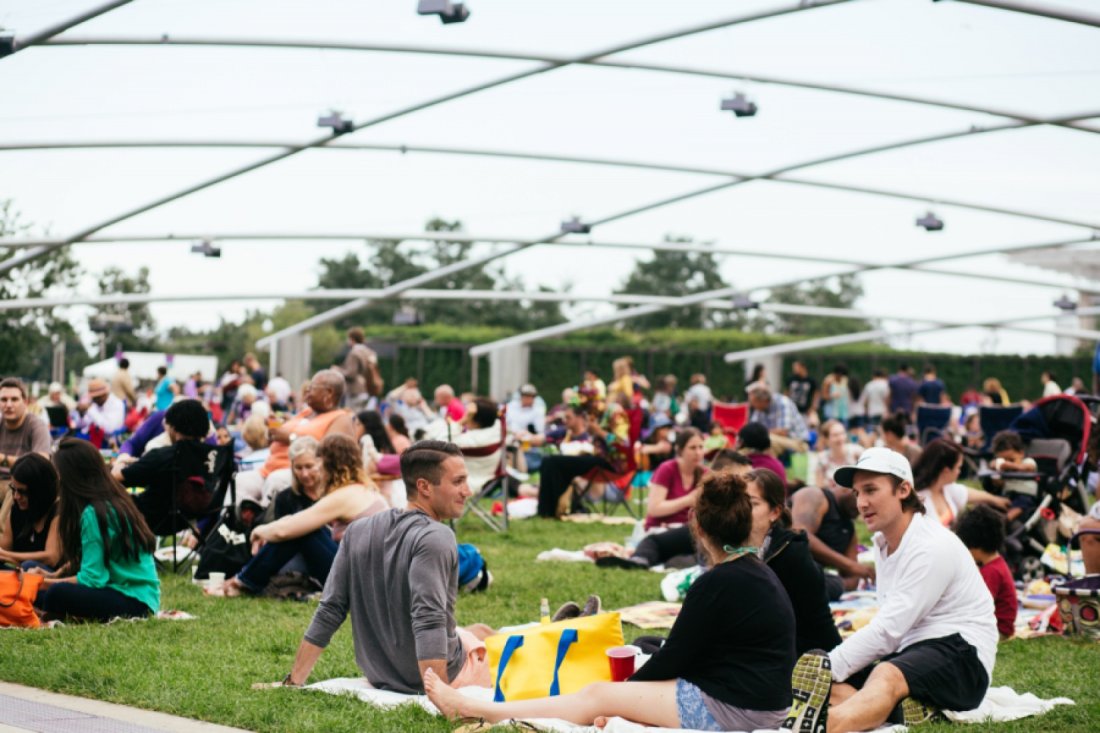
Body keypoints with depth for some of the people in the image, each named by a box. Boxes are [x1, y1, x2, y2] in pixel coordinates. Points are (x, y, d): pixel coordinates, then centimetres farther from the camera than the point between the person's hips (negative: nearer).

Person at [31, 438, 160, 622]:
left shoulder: (94, 513, -18)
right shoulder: (113, 500, 9)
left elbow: (91, 579, -21)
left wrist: (47, 583, -10)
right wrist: (55, 575, 11)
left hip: (135, 601, -10)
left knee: (57, 595, -32)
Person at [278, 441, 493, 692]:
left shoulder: (358, 532, -1)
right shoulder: (435, 538, -22)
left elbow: (328, 613, -1)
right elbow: (428, 622, -33)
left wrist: (293, 681, 3)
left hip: (377, 675, 7)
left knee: (479, 631, 30)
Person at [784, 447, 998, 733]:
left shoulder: (933, 547, -12)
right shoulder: (883, 542, 16)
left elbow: (888, 629, -19)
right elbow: (887, 627, 11)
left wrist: (828, 668, -22)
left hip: (961, 658, -8)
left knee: (887, 676, -39)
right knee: (828, 686, -18)